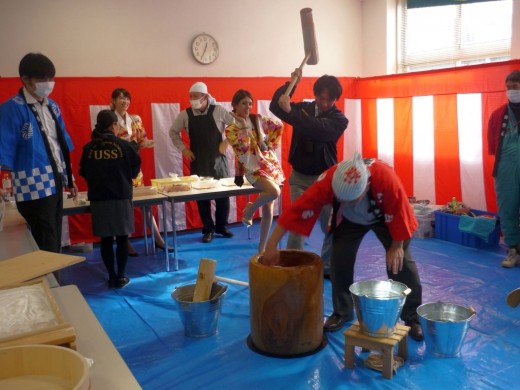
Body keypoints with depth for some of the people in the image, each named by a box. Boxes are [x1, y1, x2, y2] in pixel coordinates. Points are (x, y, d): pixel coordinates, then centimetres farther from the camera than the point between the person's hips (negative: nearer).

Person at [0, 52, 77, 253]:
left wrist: (69, 179, 20)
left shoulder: (52, 106, 11)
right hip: (34, 188, -7)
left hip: (55, 183, 7)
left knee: (55, 244, 14)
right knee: (46, 248, -3)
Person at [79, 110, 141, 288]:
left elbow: (84, 173, 10)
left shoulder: (88, 148, -1)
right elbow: (135, 171, 2)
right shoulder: (125, 146, -8)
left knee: (106, 239, 11)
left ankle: (112, 277, 18)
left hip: (98, 199, 2)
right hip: (121, 197, -2)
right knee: (122, 238, 9)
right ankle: (120, 277, 14)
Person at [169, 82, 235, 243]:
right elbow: (173, 132, 12)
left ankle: (221, 226, 22)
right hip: (198, 161, 1)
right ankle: (208, 229, 15)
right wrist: (183, 149, 3)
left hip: (218, 159, -1)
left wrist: (226, 142, -5)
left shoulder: (218, 111, -7)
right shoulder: (185, 114, -1)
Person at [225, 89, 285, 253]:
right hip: (253, 168, -4)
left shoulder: (258, 119, 4)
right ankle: (250, 209, -3)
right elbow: (243, 147, -19)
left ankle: (262, 248, 17)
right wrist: (244, 124, -16)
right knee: (274, 191, -32)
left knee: (268, 210, 5)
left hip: (271, 164, 4)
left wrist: (271, 144, 4)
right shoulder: (230, 129, -5)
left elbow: (278, 125, 13)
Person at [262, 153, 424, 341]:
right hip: (349, 220, 2)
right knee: (340, 260, -7)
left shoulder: (386, 178, -43)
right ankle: (342, 312, 15)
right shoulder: (327, 182, -39)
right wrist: (271, 244, -39)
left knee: (400, 261, -6)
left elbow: (398, 213, -28)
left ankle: (413, 317, 12)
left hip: (384, 217, -1)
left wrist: (396, 246, -18)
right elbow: (298, 209, -38)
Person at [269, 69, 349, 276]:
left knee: (332, 227, 3)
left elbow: (318, 129, -28)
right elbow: (275, 106, -9)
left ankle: (328, 267, 21)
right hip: (299, 177, 1)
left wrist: (290, 111, -32)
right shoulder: (303, 108, 3)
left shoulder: (339, 119, -7)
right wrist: (291, 83, -18)